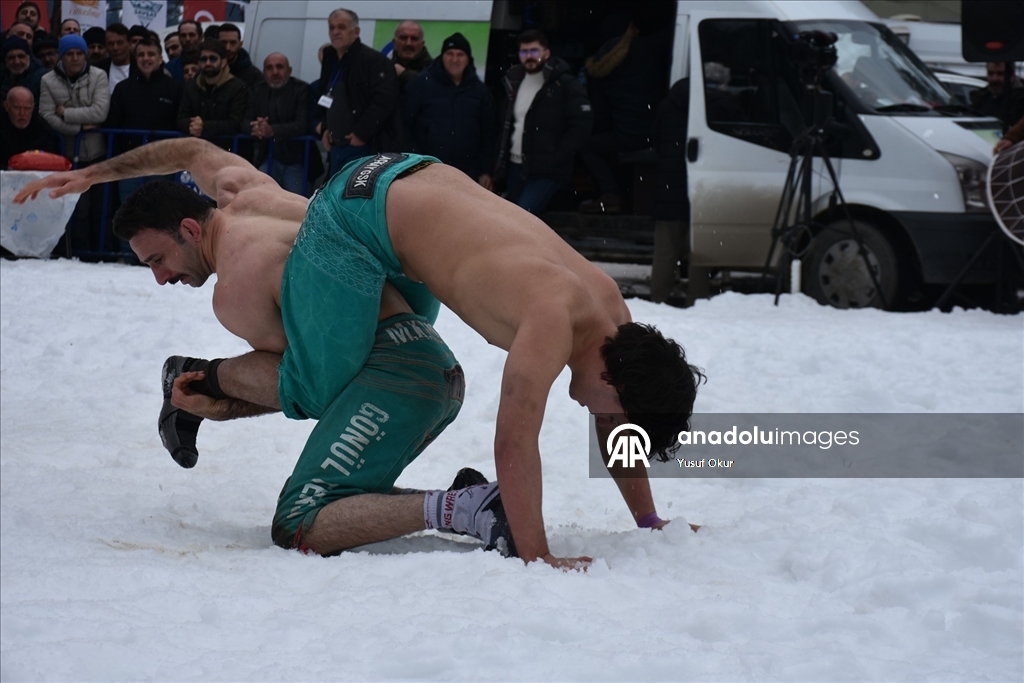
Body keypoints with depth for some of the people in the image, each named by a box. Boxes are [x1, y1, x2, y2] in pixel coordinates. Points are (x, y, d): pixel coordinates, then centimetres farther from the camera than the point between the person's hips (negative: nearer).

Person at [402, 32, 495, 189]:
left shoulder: (480, 90, 10)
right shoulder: (422, 84, -1)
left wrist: (486, 170, 7)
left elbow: (488, 133, 13)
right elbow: (405, 126, -2)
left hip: (468, 176, 3)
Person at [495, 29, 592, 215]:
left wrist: (556, 158, -16)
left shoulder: (564, 85, -9)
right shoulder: (514, 82, 12)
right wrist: (502, 158, 10)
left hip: (546, 171, -7)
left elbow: (582, 125, -14)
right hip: (515, 167, 7)